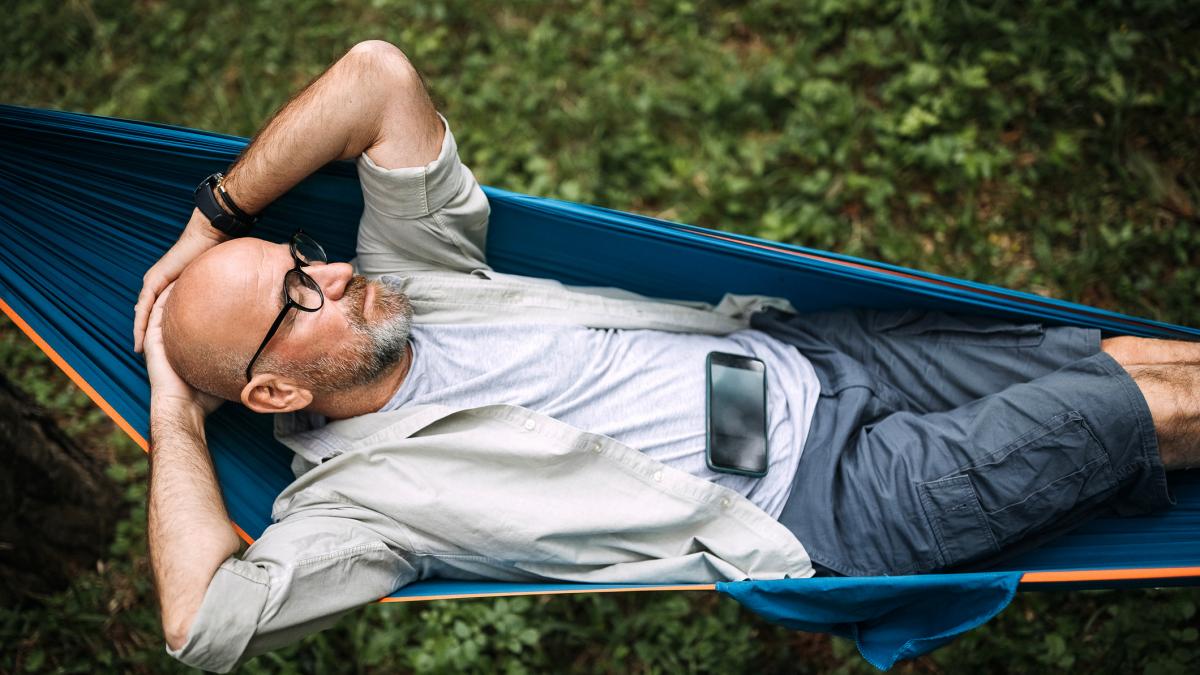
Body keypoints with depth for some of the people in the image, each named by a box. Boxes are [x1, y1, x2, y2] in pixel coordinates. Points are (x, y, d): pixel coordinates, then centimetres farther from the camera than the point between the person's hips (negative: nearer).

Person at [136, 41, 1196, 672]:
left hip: (799, 348, 6)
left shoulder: (410, 279, 1)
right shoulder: (353, 494, -15)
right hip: (827, 513, -6)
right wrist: (177, 413, -16)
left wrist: (213, 215, 0)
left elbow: (380, 74, -2)